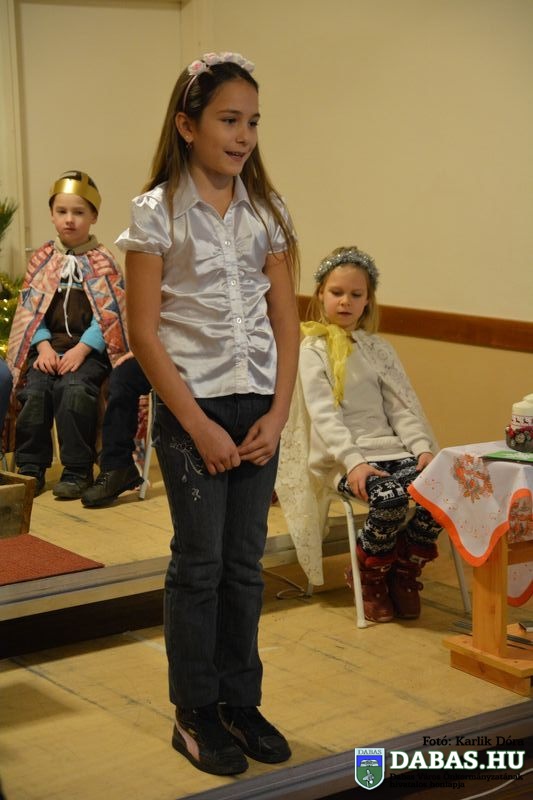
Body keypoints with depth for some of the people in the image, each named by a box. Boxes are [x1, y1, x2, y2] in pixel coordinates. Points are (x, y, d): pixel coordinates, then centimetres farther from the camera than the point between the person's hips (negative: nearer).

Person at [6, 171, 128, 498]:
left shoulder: (102, 262, 3)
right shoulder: (41, 260, 12)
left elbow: (108, 315, -4)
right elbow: (30, 310, 8)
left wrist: (81, 350, -15)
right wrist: (43, 347, -8)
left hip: (90, 348, -3)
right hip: (49, 345, 3)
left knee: (74, 388, -31)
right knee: (35, 391, -25)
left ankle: (78, 470, -20)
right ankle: (31, 468, -12)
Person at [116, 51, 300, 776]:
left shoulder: (266, 210, 6)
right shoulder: (157, 213, -7)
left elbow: (285, 319, 7)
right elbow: (144, 333, -9)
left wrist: (277, 413, -4)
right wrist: (200, 427, -13)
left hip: (259, 408, 4)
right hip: (192, 408, -4)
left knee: (245, 563, 10)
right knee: (200, 563, 3)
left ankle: (240, 701, 24)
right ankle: (196, 715, 17)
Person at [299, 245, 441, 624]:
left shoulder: (379, 348, 18)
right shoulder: (313, 349, 3)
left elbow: (402, 406, 11)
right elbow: (324, 415, -9)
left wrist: (423, 448, -7)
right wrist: (353, 461, -22)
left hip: (390, 448, 5)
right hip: (343, 456, -5)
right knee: (390, 499, -32)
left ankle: (405, 573, 2)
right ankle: (372, 578, -2)